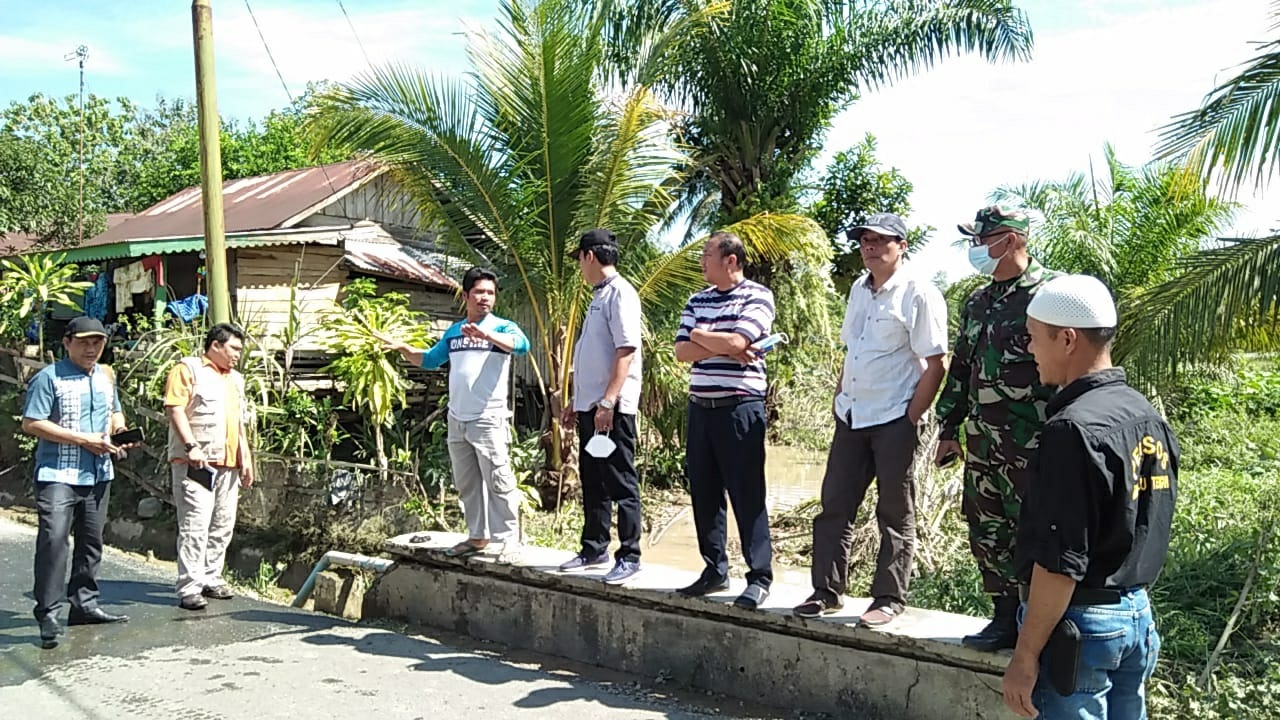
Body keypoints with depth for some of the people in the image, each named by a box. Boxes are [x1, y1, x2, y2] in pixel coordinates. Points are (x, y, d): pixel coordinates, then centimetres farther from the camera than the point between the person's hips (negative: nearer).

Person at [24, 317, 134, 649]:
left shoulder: (106, 376, 14)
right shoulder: (49, 377, -7)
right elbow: (31, 424, -13)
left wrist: (119, 433, 3)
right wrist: (83, 440, -17)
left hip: (98, 474, 7)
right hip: (57, 475, -7)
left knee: (91, 542, 12)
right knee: (53, 540, -14)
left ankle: (84, 605, 23)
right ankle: (48, 615, -9)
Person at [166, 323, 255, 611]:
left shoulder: (235, 379, 22)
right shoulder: (188, 369, -1)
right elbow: (175, 409, -11)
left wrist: (246, 458, 17)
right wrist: (191, 446, -21)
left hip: (229, 465, 8)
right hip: (195, 463, -8)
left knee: (223, 525, 10)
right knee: (195, 525, -10)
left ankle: (211, 579, 20)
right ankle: (190, 587, -8)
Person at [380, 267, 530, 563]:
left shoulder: (503, 327, -3)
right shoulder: (453, 332, 15)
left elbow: (522, 345, -25)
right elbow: (429, 360, 25)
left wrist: (485, 334, -39)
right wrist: (403, 348, 10)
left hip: (489, 419, -6)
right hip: (457, 419, 7)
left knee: (499, 482, -8)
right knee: (466, 484, 13)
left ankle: (510, 540, -4)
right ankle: (478, 536, 23)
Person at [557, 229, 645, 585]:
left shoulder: (620, 293, -11)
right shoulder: (599, 296, 18)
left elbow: (626, 351, -19)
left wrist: (608, 401, -24)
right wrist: (576, 402, 22)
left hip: (613, 407, -10)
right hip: (590, 405, 10)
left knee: (620, 482, -4)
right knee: (593, 482, 15)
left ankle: (629, 556, 2)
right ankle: (594, 549, 24)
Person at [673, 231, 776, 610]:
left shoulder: (757, 296, -4)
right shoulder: (697, 301, 15)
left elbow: (736, 342, -18)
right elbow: (682, 351, 5)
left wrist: (700, 335, -1)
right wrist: (722, 347, -9)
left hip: (740, 406, -7)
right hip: (700, 407, 7)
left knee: (747, 495, -3)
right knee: (704, 493, 10)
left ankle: (759, 576, 4)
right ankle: (714, 570, 21)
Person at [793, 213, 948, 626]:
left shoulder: (919, 294, -11)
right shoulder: (859, 289, 12)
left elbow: (934, 365, -13)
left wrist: (911, 418, -15)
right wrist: (839, 397, 14)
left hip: (895, 419, -7)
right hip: (851, 417, 7)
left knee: (896, 515, 4)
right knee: (834, 506, 9)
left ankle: (889, 599, 14)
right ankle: (828, 591, 19)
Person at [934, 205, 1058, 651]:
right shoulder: (978, 302, 15)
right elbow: (960, 367, 21)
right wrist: (948, 429, 20)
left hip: (1029, 446, -8)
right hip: (981, 443, 8)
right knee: (986, 533, 13)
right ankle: (1006, 618, 25)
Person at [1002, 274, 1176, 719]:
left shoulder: (1075, 429, -21)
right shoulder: (1149, 418, 7)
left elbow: (1060, 562, -23)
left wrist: (1025, 656, -18)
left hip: (1083, 621, -9)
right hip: (1138, 615, 9)